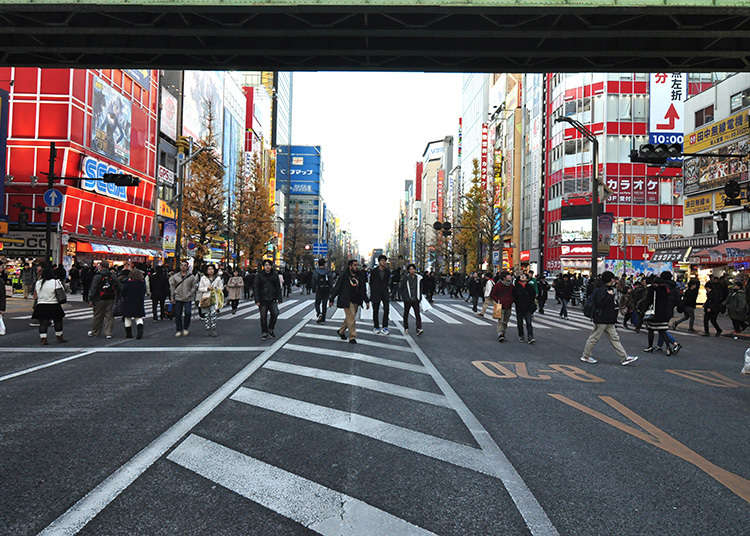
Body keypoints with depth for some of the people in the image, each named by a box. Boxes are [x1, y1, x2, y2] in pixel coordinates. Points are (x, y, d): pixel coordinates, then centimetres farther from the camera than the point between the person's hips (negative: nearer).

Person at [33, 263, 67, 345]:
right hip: (54, 306, -3)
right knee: (58, 321, 12)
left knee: (43, 323, 7)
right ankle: (59, 337, 23)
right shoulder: (56, 282, -10)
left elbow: (35, 296, 9)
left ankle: (43, 338, 3)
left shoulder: (38, 283, 3)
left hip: (41, 306, 3)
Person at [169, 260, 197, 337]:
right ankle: (179, 330, 16)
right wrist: (172, 297, 5)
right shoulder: (175, 276, 5)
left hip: (188, 299, -2)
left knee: (188, 313, -9)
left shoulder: (191, 277, 0)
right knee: (178, 315, 4)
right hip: (178, 298, 2)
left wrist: (189, 294, -7)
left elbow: (194, 287, 3)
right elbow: (172, 286, 10)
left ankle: (185, 329, 12)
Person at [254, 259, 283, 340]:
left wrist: (279, 299, 2)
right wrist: (257, 300, -8)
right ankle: (264, 333, 14)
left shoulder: (275, 275, 7)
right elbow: (256, 288, -1)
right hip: (263, 300, -1)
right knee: (263, 317, 2)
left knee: (275, 313, -12)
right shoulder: (259, 275, 1)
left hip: (272, 299, 1)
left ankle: (270, 329, 10)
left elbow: (278, 287, 9)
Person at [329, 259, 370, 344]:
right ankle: (352, 337, -3)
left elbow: (363, 290, 17)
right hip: (347, 301, -6)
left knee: (349, 318, 14)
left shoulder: (359, 277, 10)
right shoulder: (344, 276, -6)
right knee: (351, 319, -10)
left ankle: (341, 331, 34)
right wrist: (331, 300, 1)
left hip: (356, 302, 6)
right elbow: (336, 288, -1)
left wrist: (367, 301, 11)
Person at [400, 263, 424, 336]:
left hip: (415, 300, 1)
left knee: (417, 314, -10)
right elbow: (402, 288, -1)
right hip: (407, 300, -1)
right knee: (406, 314, 12)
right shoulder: (405, 278, -4)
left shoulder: (418, 278, 6)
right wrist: (404, 297, -8)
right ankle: (406, 327, 28)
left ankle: (419, 329, -18)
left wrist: (420, 297, 9)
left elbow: (420, 288, 14)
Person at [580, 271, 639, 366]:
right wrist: (609, 295, -25)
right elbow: (600, 303, -30)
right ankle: (585, 356, 14)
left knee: (614, 338, 11)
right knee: (594, 338, 1)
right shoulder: (602, 290, -19)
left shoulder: (609, 289, 13)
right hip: (601, 319, -10)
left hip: (608, 320, 10)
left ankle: (624, 358, 14)